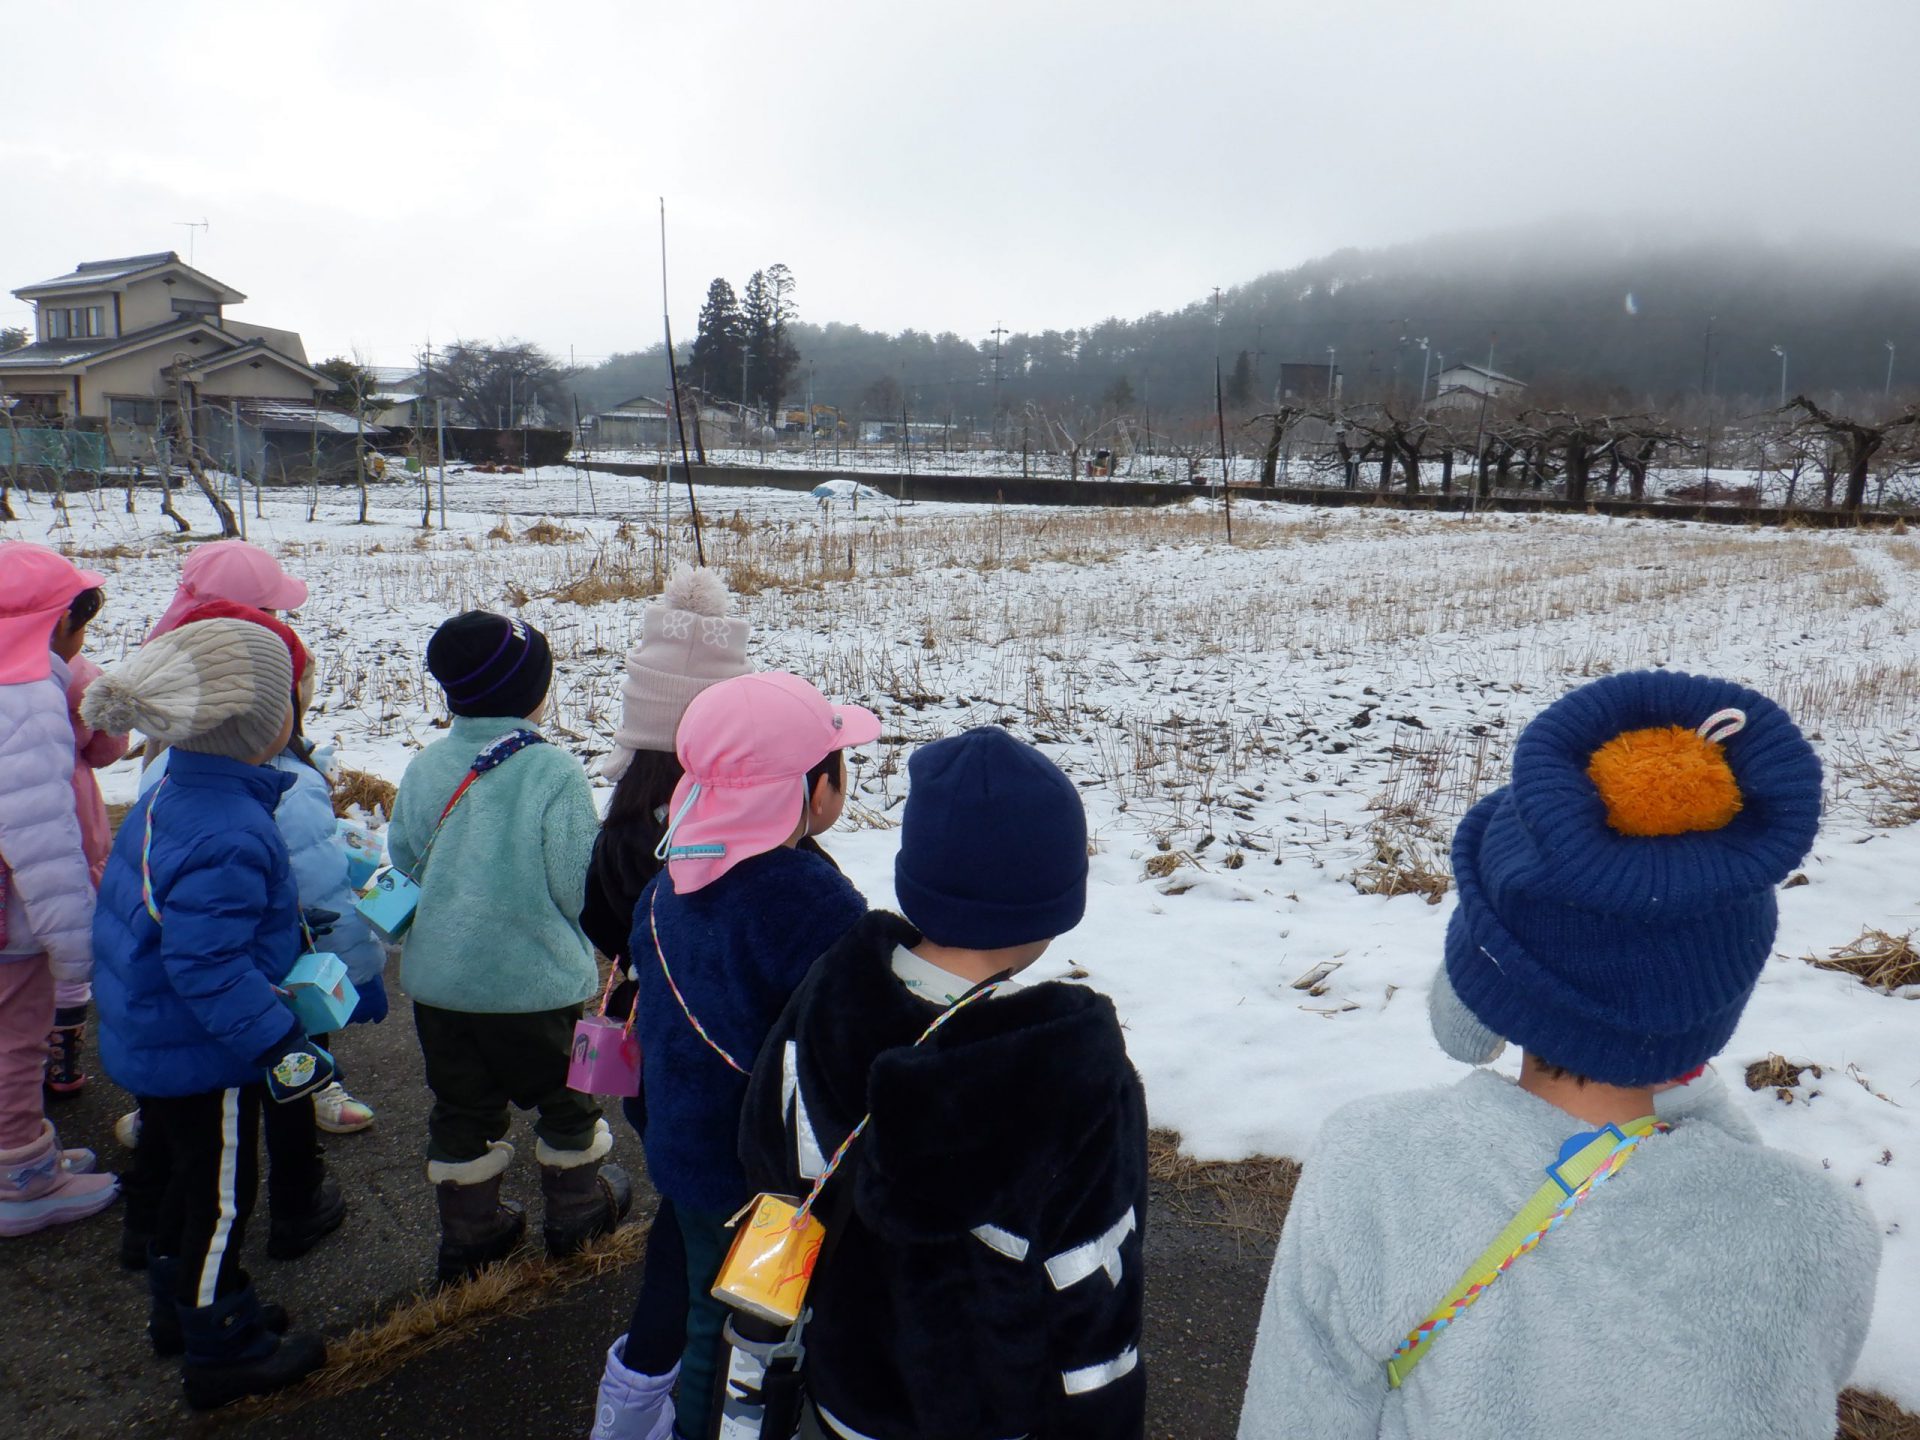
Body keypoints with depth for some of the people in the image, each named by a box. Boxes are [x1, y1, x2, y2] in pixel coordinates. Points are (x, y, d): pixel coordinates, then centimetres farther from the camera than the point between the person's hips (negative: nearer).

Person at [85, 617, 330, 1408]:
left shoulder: (166, 799, 1)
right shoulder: (228, 836, -32)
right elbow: (210, 968, -33)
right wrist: (283, 1048, -27)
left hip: (149, 1038, 10)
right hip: (202, 1053, -10)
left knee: (194, 1179, 26)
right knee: (220, 1198, 8)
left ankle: (181, 1307, 45)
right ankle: (220, 1353, 25)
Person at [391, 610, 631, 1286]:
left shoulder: (424, 766, -3)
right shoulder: (553, 771, -20)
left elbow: (403, 858, 9)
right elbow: (581, 885, -19)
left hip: (437, 977, 5)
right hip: (534, 980, -4)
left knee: (462, 1106, 19)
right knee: (563, 1094, 18)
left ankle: (468, 1231, 32)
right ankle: (577, 1208, 36)